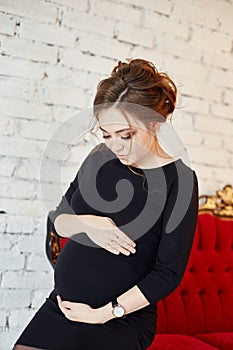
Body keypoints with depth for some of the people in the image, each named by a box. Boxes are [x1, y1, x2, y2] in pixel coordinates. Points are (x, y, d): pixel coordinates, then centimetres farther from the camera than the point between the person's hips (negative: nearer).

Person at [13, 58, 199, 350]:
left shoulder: (179, 179, -12)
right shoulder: (99, 157, 3)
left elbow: (169, 273, -12)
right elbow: (58, 220, 11)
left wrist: (103, 313, -12)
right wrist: (87, 224, -12)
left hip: (122, 321, -5)